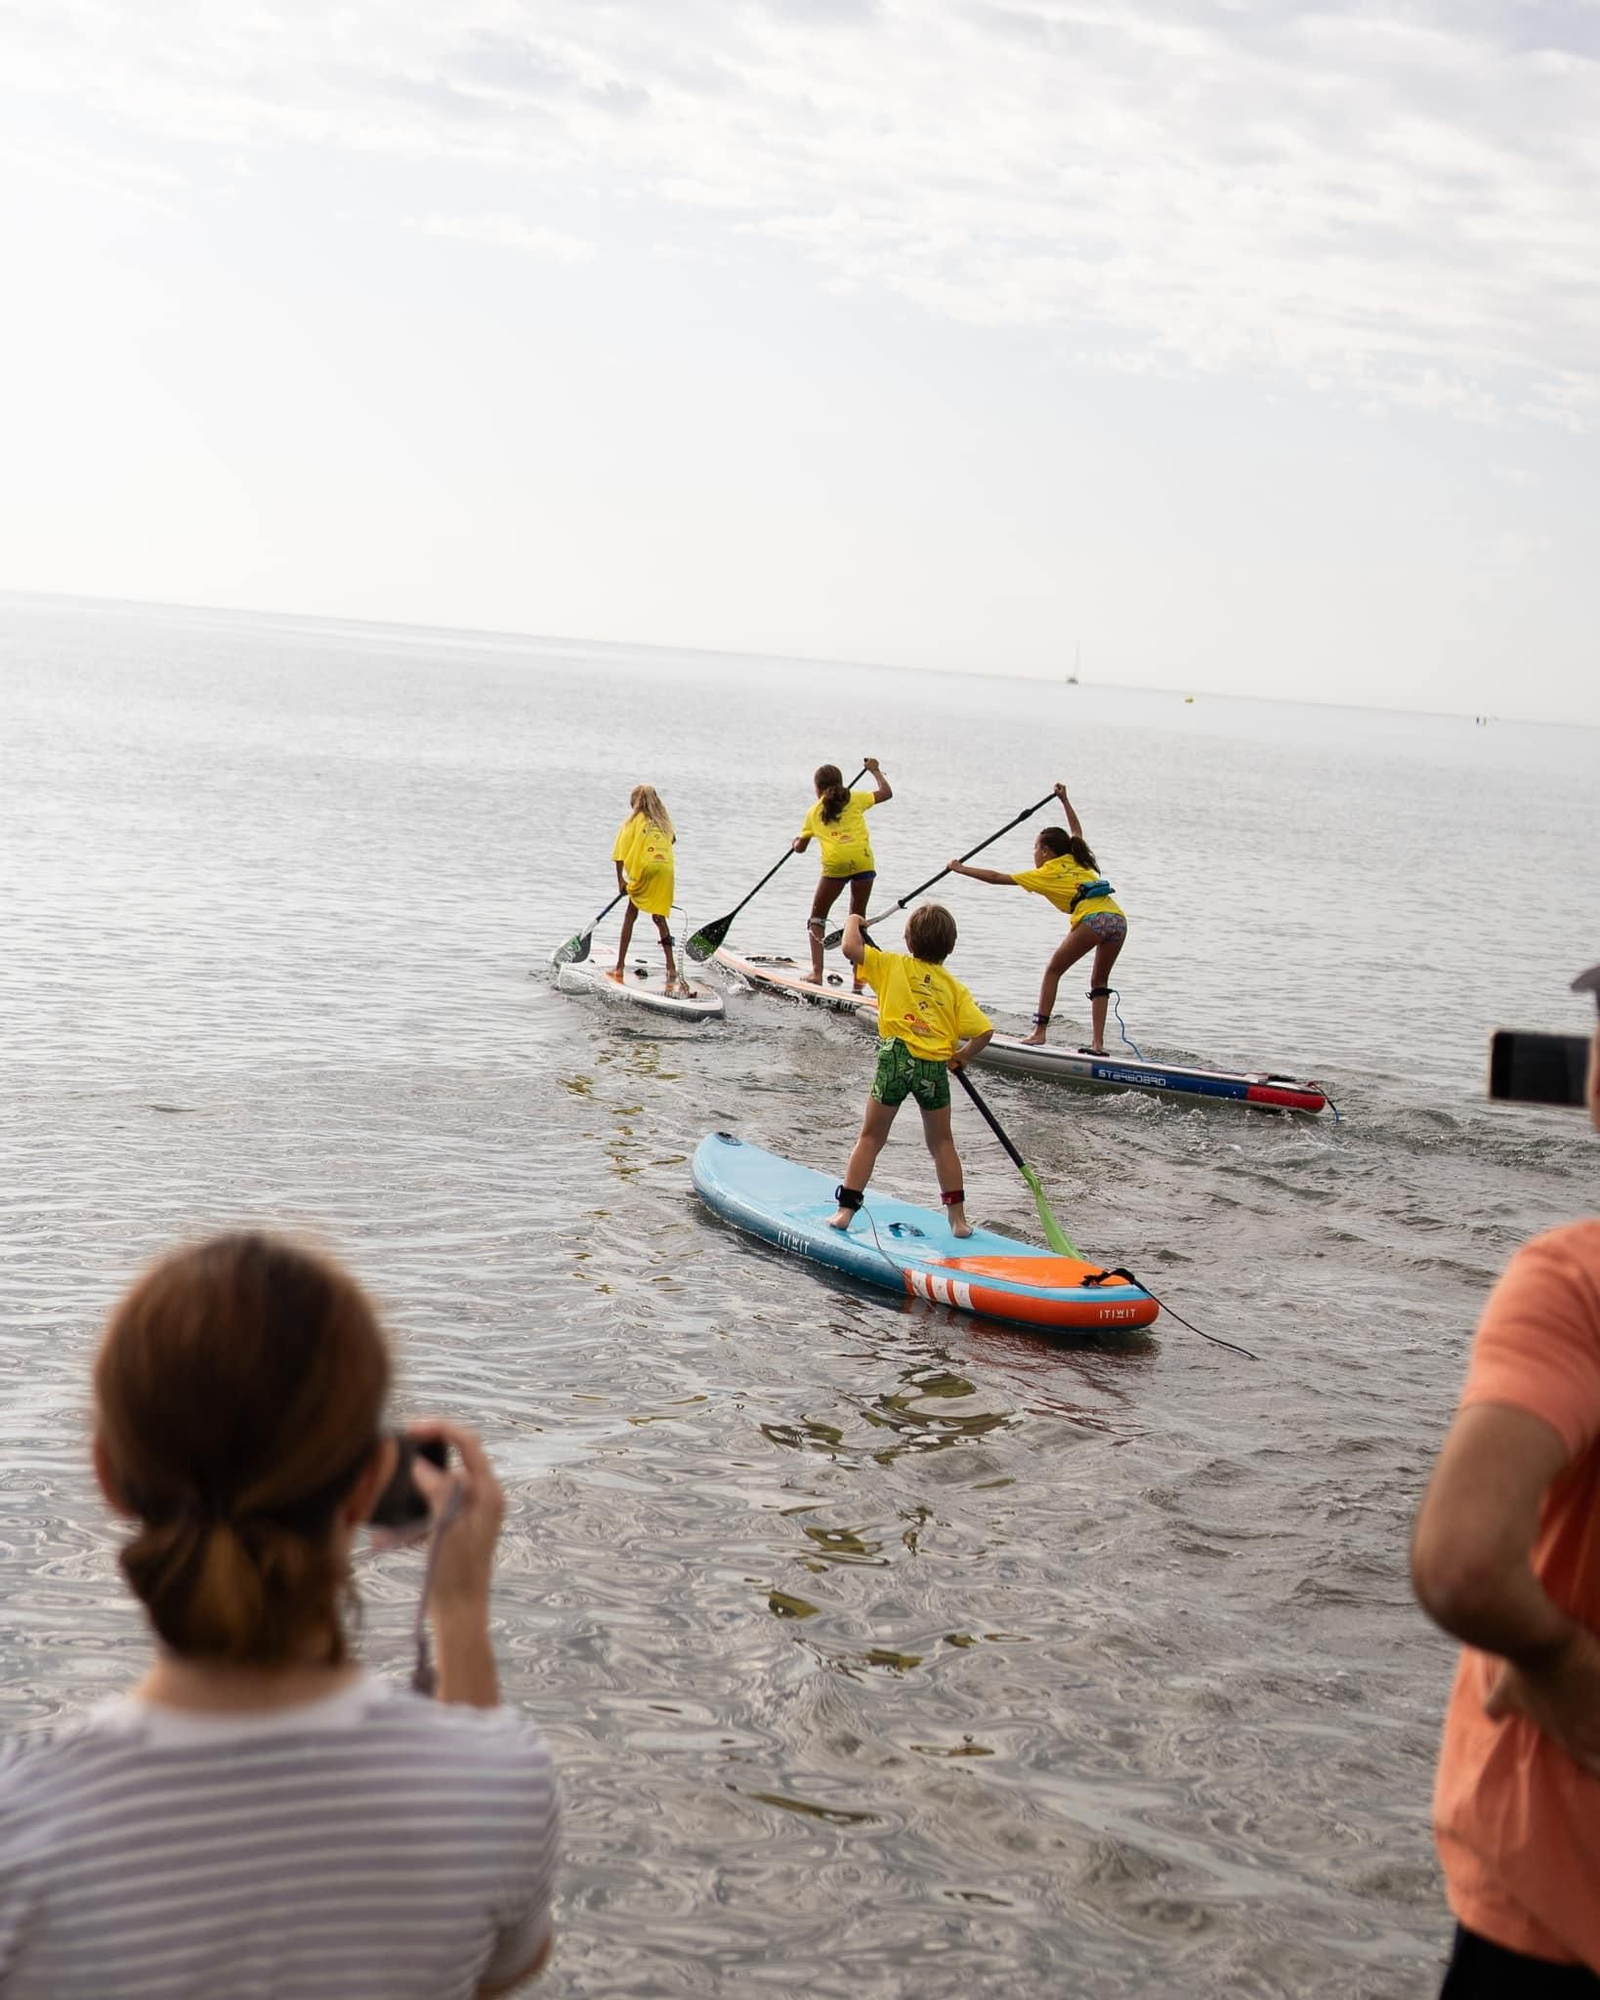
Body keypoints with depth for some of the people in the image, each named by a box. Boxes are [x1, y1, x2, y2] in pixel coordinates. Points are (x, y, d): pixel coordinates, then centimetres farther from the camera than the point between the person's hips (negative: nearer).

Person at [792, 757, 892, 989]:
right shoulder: (855, 799, 19)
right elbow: (886, 792, 30)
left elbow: (800, 847, 30)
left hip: (835, 864, -1)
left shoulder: (814, 812, 22)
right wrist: (875, 770, 45)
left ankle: (817, 971, 2)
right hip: (863, 860, 1)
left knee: (817, 916, 15)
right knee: (858, 918, 14)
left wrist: (795, 842, 54)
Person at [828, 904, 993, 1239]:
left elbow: (851, 948, -1)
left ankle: (845, 1210, 7)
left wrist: (853, 922, 20)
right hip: (935, 1066, 2)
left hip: (896, 1057, -2)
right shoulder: (954, 987, 13)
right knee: (941, 1142, 18)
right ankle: (958, 1218, 18)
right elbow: (984, 1030, 5)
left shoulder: (893, 965, 7)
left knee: (871, 1138, 10)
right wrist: (962, 1055, 22)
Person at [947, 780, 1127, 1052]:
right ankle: (1097, 1042, 5)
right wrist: (1065, 801, 57)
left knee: (1053, 970, 8)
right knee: (1099, 982, 15)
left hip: (1093, 919, -6)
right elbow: (1076, 831, 52)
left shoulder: (1044, 874, 15)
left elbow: (996, 877, 21)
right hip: (1118, 917, 6)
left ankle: (1039, 1031, 1)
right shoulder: (1075, 861, 30)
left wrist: (962, 869, 32)